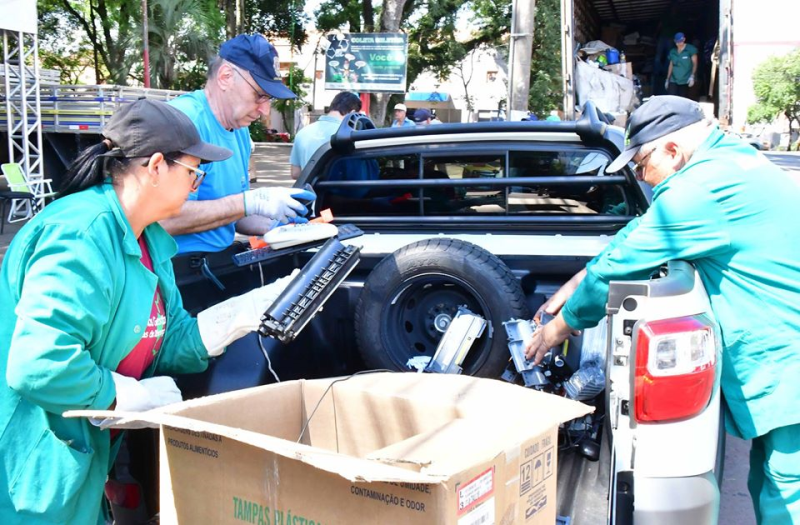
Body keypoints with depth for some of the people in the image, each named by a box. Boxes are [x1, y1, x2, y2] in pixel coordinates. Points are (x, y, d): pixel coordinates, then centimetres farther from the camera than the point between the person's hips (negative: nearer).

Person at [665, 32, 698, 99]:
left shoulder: (691, 49, -2)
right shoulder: (672, 52, 10)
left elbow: (694, 63, -5)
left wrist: (692, 76, -18)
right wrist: (667, 79, 16)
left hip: (685, 81, -3)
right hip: (673, 81, 3)